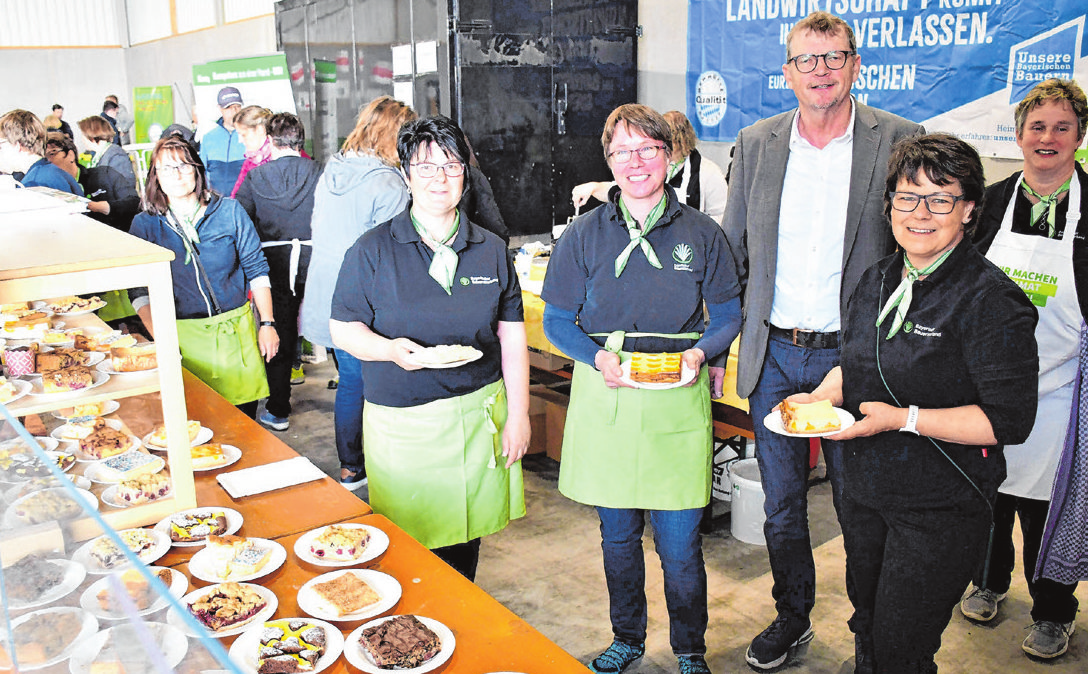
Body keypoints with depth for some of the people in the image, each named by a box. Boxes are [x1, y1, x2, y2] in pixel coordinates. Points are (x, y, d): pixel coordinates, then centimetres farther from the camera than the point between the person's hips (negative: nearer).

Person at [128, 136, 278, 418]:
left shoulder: (229, 211, 2)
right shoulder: (145, 224, 2)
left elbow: (256, 270, 5)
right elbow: (139, 291, 1)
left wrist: (267, 323, 0)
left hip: (236, 331, 1)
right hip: (183, 337, 0)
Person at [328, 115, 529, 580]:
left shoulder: (492, 250, 4)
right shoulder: (373, 251, -4)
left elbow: (513, 338, 6)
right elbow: (342, 329, -2)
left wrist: (518, 415, 2)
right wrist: (391, 349, -22)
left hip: (479, 415, 3)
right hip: (403, 422, -2)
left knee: (466, 532, 15)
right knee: (408, 544, 4)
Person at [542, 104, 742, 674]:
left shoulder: (701, 234, 1)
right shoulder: (584, 235, 2)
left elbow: (728, 317, 8)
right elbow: (556, 321, 5)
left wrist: (699, 352, -13)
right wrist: (597, 357, -13)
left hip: (677, 401, -1)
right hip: (605, 401, 1)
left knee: (680, 543, 4)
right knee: (617, 535, 15)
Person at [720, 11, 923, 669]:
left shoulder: (900, 141, -4)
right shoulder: (756, 143, 4)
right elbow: (732, 251, 9)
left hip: (854, 355, -2)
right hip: (774, 356, 3)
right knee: (782, 504, 15)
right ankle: (792, 616, 37)